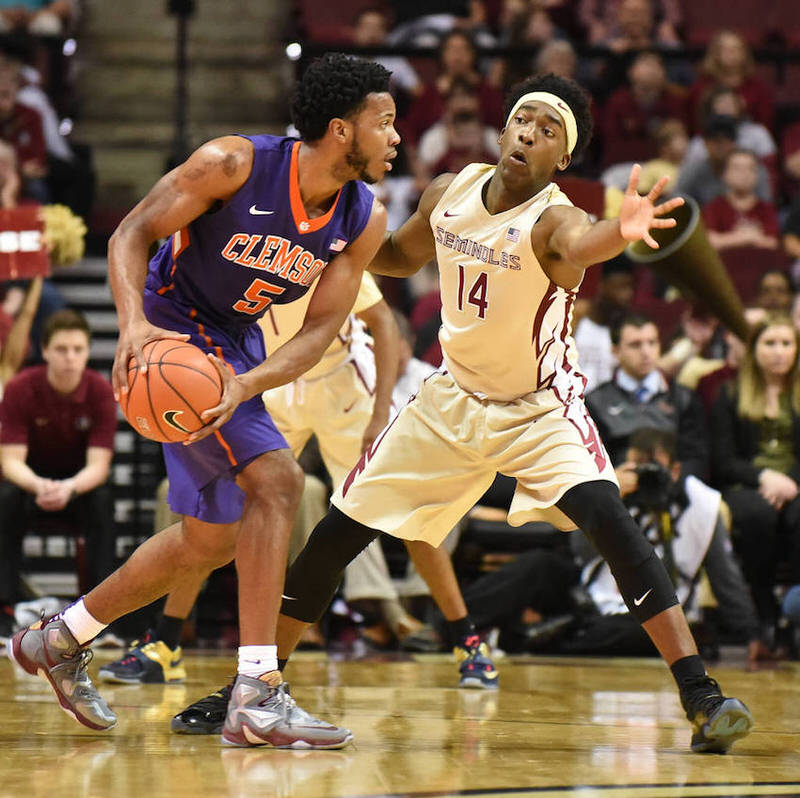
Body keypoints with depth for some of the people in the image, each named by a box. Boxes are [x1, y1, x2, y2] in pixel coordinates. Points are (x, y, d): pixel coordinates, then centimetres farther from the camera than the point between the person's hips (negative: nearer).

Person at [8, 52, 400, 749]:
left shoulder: (365, 221, -8)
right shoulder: (233, 164, -23)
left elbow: (321, 330, -10)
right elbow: (133, 232, -16)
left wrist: (246, 384, -27)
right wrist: (134, 323, -34)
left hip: (237, 346, 8)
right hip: (175, 337, -8)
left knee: (211, 540, 14)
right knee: (275, 481, -24)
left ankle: (62, 639, 34)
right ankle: (257, 698, -22)